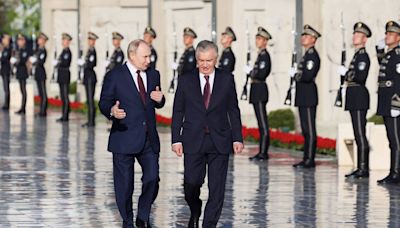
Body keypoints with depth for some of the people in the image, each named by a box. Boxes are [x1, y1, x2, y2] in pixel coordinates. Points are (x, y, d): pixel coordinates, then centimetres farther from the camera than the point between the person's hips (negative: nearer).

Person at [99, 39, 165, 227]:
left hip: (149, 138, 4)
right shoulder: (115, 76, -4)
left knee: (152, 179, -3)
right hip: (124, 138, -4)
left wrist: (159, 99, -5)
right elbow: (104, 102, -6)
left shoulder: (153, 75, 11)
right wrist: (112, 111, -29)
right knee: (124, 184, 4)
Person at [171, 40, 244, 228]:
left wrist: (237, 138, 1)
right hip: (193, 141, 0)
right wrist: (176, 139, -2)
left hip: (219, 142, 0)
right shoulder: (186, 80, 4)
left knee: (217, 189, -1)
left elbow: (233, 111, 7)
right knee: (191, 184, -3)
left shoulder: (227, 80, 5)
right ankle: (195, 213, 27)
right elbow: (178, 112, 5)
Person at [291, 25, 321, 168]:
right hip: (304, 97, 10)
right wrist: (296, 74, 5)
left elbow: (308, 76, -22)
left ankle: (310, 160, -5)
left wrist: (295, 74, -9)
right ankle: (307, 159, 16)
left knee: (310, 130, -7)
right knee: (306, 130, 12)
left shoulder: (312, 55, -13)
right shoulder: (307, 54, 18)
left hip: (308, 98, -10)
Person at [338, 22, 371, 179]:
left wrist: (346, 73, -12)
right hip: (354, 98, 10)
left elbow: (361, 77, -22)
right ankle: (361, 168, 13)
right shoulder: (357, 55, 18)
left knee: (360, 134, -10)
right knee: (358, 135, 10)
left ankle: (363, 169, -10)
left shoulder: (363, 56, -11)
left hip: (359, 98, -10)